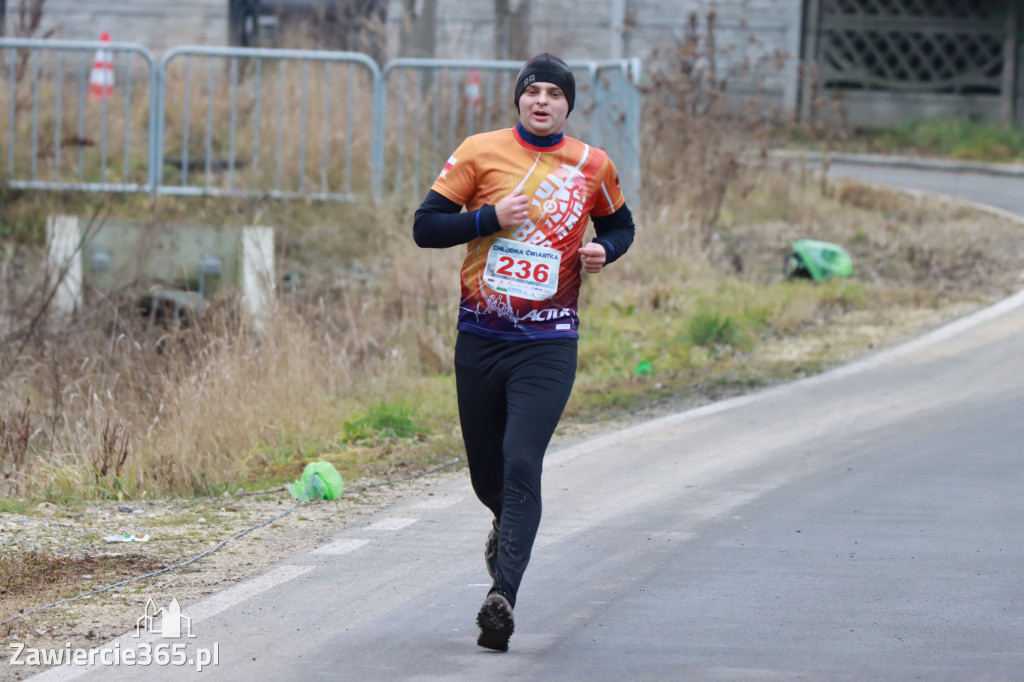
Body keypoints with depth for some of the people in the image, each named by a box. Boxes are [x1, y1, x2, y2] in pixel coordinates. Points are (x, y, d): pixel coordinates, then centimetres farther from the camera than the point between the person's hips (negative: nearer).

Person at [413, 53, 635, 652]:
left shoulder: (593, 166, 4)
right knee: (487, 473, 11)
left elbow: (621, 225, 22)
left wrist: (603, 251, 0)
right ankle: (509, 524, 47)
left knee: (522, 467, -17)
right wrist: (489, 217, -15)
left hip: (549, 344, -2)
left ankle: (503, 596, -24)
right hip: (480, 339, 2)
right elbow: (426, 227, -1)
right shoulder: (481, 152, 1)